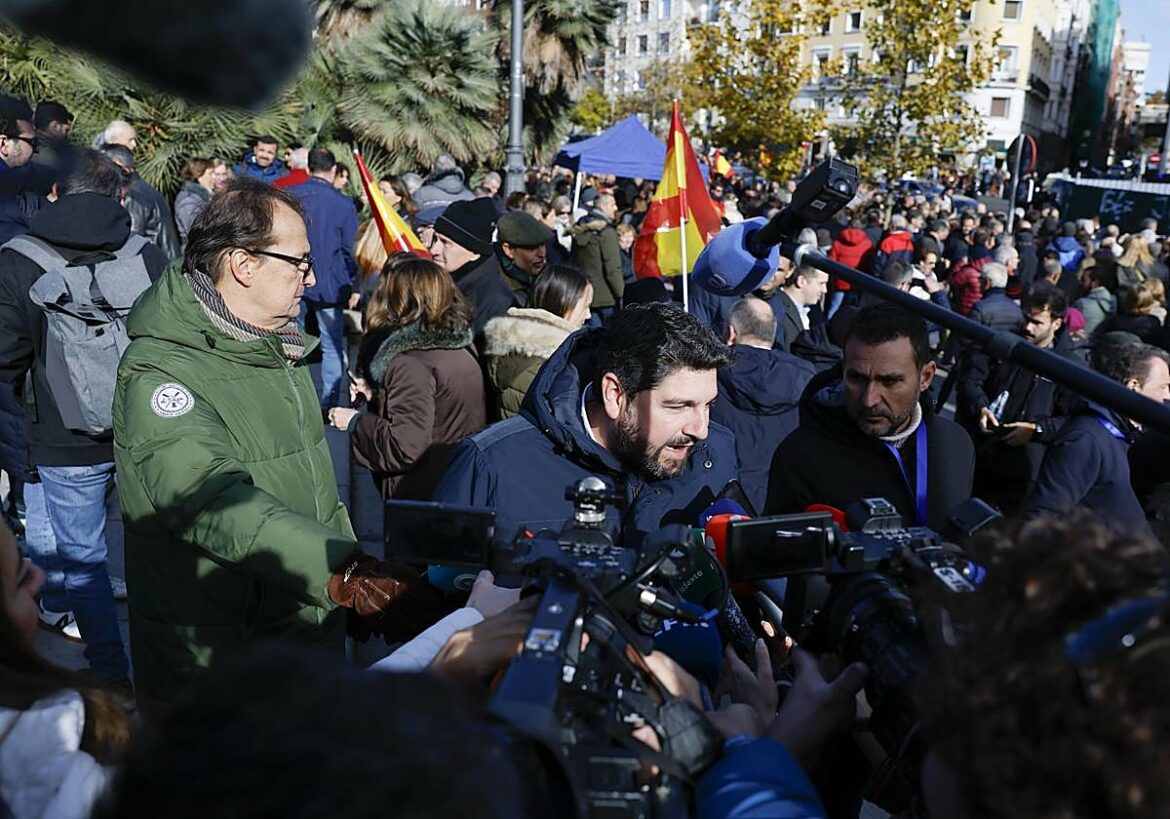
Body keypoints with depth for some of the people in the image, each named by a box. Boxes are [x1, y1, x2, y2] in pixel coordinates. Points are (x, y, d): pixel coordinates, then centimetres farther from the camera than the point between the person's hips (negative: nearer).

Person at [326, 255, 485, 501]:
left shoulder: (410, 365, -21)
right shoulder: (462, 351, 5)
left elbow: (406, 449, -25)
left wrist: (356, 421, -11)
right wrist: (377, 395, 12)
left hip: (422, 497, -8)